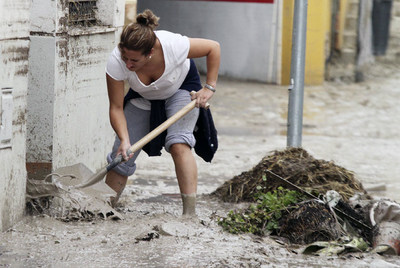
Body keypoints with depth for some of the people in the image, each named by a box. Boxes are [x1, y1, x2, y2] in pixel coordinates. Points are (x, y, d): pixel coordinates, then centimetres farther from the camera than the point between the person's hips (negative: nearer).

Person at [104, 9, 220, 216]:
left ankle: (190, 213, -26)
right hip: (143, 97, 2)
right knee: (121, 156, -4)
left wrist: (209, 86, -21)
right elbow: (116, 108, -25)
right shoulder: (116, 63, -36)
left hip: (182, 88, -2)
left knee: (178, 144, -25)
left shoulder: (172, 45, -40)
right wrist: (124, 140, -39)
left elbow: (213, 47, -21)